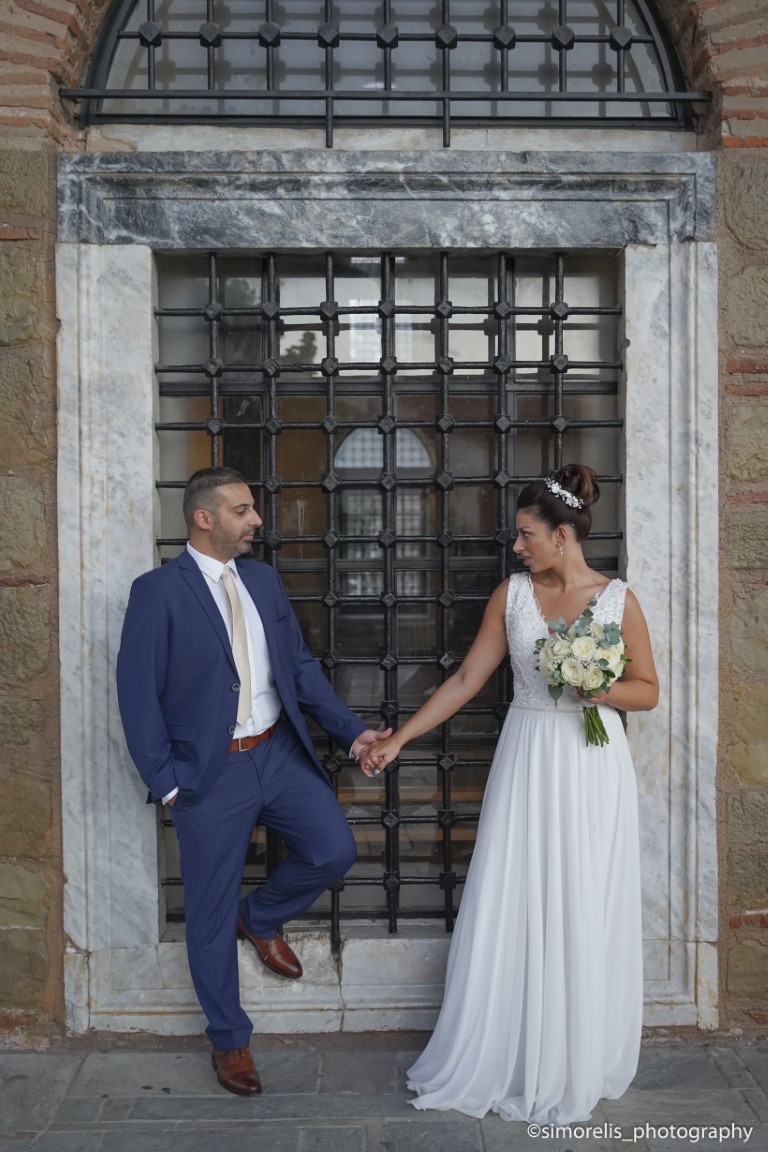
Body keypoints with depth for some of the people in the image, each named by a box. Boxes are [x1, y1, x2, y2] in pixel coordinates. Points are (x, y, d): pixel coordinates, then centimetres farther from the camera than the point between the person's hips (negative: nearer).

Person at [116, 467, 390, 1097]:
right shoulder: (157, 591, -11)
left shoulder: (264, 579, 6)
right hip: (211, 772, -4)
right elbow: (137, 692, -10)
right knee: (211, 915, 7)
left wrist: (352, 730, -1)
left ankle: (261, 916, 27)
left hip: (281, 753, 5)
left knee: (334, 850, -5)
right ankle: (230, 1039, 31)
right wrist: (165, 781, -12)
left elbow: (302, 667, 8)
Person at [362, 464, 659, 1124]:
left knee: (585, 916, 7)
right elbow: (466, 681, 3)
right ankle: (496, 1062, 23)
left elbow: (648, 692, 3)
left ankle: (576, 1067, 27)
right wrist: (398, 739, 1)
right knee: (511, 913, 5)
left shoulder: (618, 598, -4)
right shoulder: (513, 594, 1)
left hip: (593, 771, -1)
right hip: (528, 765, 2)